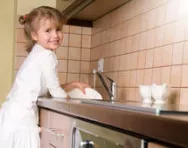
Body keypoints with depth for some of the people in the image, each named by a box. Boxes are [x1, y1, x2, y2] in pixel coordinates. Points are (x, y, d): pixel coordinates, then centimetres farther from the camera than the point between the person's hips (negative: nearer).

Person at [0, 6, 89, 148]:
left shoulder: (38, 54, 15)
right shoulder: (47, 56, -13)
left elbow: (50, 88, 18)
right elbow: (56, 92, -7)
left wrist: (73, 84, 19)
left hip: (13, 113, 10)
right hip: (21, 116, -10)